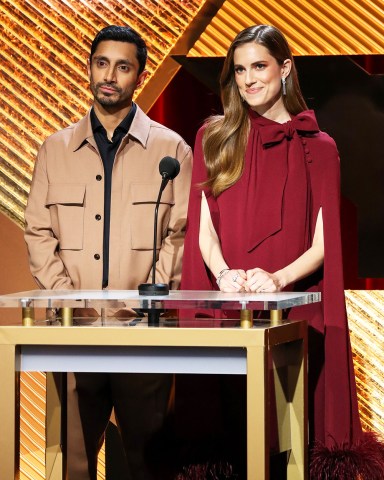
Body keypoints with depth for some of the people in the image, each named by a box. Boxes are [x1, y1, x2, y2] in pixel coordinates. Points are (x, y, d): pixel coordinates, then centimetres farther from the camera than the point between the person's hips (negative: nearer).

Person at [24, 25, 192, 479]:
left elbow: (182, 233, 2)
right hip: (73, 325, 2)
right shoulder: (56, 149, 14)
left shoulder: (170, 149, 7)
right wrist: (68, 299, -5)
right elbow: (38, 232, 9)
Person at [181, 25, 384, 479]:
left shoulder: (318, 148, 7)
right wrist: (224, 274, -17)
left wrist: (279, 277, -19)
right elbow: (203, 228, 3)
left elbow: (323, 244, -1)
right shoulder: (214, 138, 10)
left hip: (294, 309, -1)